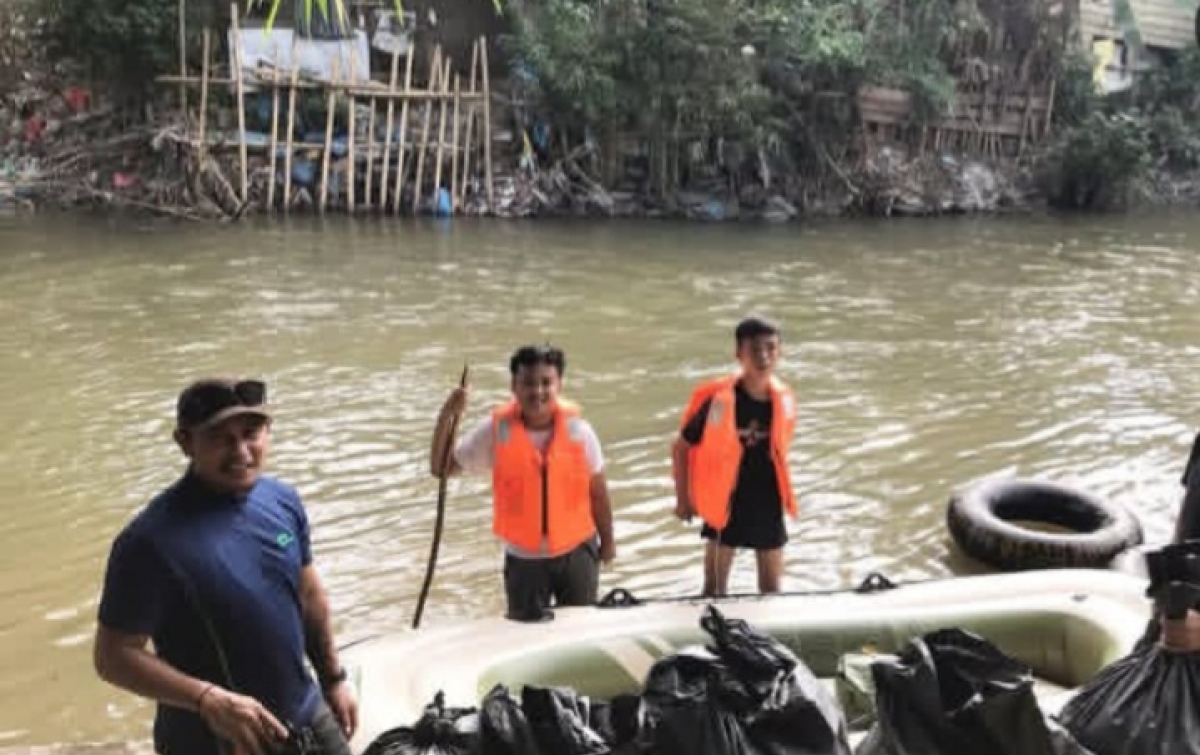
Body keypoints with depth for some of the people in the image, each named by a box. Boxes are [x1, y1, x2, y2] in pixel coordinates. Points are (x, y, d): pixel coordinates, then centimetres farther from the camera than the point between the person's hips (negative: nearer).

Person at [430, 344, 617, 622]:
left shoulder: (577, 429, -13)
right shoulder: (496, 430, -14)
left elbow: (597, 492, -2)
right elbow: (441, 468, -13)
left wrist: (607, 541, 7)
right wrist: (447, 417, -25)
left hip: (577, 552, 1)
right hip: (524, 558, 0)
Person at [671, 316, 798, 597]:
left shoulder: (784, 398, -6)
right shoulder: (717, 399, -19)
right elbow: (680, 448, -8)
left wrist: (783, 493, 14)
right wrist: (683, 499, -4)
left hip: (768, 506, 4)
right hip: (726, 504, -4)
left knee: (771, 589, 15)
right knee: (715, 589, 8)